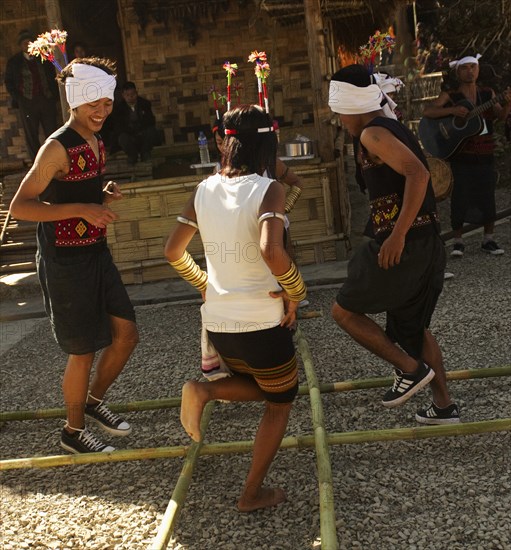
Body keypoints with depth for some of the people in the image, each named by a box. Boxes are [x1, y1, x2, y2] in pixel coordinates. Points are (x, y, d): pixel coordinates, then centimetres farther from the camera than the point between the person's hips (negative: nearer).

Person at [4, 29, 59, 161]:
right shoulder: (14, 62, 6)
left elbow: (52, 76, 16)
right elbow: (9, 82, 8)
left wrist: (54, 94, 3)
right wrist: (17, 98, -4)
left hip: (47, 100, 1)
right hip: (27, 102, -1)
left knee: (52, 133, 0)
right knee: (31, 136, 0)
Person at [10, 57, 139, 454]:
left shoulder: (97, 145, 9)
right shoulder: (58, 148, -18)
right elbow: (20, 206, -22)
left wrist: (106, 198, 2)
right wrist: (81, 209, -29)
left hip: (97, 254, 8)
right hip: (65, 262, -8)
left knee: (126, 335, 11)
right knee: (84, 351, 3)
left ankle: (95, 402, 35)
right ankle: (73, 432, 25)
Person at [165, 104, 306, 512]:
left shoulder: (205, 190, 2)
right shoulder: (268, 189, -14)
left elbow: (174, 251, 8)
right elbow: (272, 252, -30)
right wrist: (295, 293, -13)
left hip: (217, 321, 6)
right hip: (262, 322, -5)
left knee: (261, 384, 31)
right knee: (281, 400, 20)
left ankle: (204, 391, 4)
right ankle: (253, 493, 22)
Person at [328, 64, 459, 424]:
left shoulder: (373, 134, -11)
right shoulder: (398, 130, 18)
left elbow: (417, 173, -24)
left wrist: (397, 235, -26)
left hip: (402, 246, -9)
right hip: (429, 244, 10)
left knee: (344, 311, 6)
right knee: (413, 325, 21)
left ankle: (411, 369, 4)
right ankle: (444, 406, 25)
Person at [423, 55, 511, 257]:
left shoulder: (488, 94, 8)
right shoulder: (449, 96, -1)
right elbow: (428, 112, -13)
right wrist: (452, 110, -26)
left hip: (485, 156, 3)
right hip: (461, 157, -3)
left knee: (487, 197, 5)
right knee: (460, 197, -1)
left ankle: (488, 240, 18)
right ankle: (458, 241, 10)